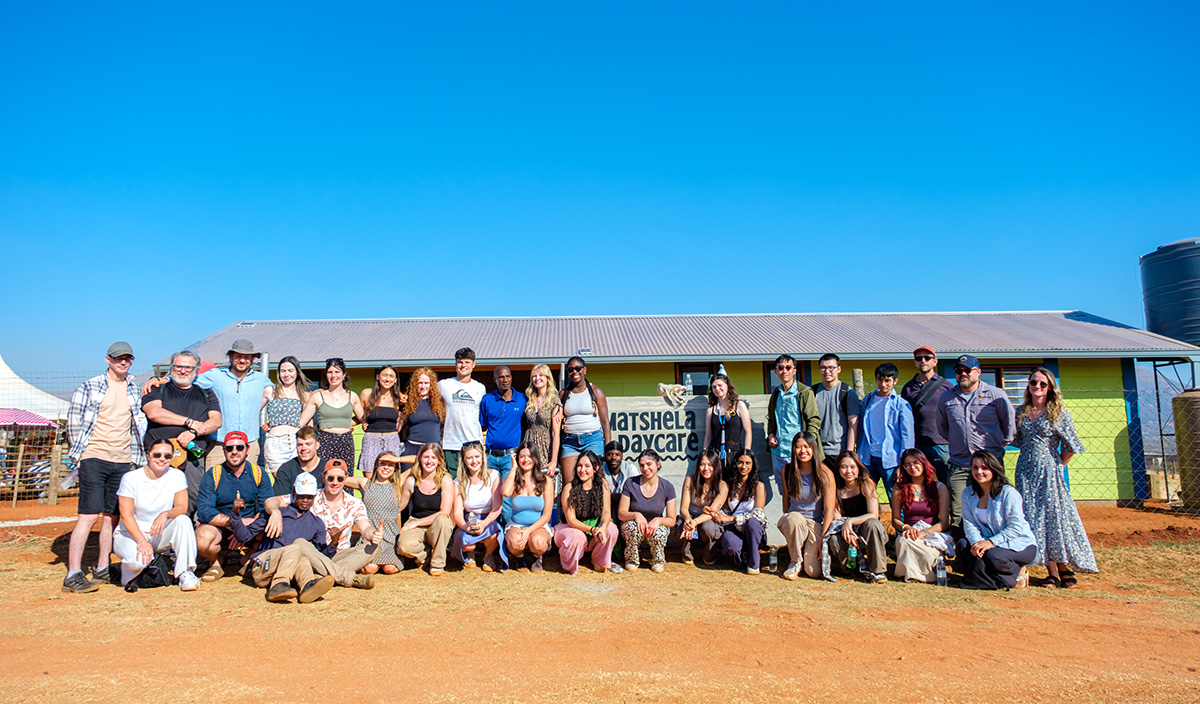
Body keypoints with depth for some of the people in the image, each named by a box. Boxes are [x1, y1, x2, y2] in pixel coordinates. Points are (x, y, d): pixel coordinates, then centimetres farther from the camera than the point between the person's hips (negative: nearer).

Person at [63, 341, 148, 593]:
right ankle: (73, 575, -6)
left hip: (123, 462, 5)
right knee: (89, 515, -10)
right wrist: (81, 453, 1)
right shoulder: (89, 387, 0)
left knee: (112, 516, 8)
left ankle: (102, 569, 18)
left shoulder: (134, 390, 12)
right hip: (94, 459, -4)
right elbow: (73, 422, 2)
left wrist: (138, 457, 10)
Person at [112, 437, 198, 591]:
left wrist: (166, 514, -35)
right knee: (138, 560, -33)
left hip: (161, 534, 2)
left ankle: (185, 572, -25)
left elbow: (182, 508, -11)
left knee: (183, 520, -28)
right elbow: (126, 516, -14)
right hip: (131, 533, -2)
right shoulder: (131, 478, -10)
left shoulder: (176, 476, -3)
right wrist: (142, 541, -28)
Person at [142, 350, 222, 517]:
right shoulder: (158, 389, 16)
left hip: (193, 459, 2)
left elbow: (216, 421, 8)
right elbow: (153, 412, -4)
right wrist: (190, 422, -5)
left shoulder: (206, 394, 21)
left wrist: (193, 432, -11)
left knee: (192, 500, -10)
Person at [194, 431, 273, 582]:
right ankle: (215, 563, 2)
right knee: (203, 539, -34)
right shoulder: (212, 475, -5)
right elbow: (203, 511, -15)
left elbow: (267, 510, -9)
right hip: (218, 528, -1)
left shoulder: (259, 474, -1)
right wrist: (235, 521, -24)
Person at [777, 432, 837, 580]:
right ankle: (795, 561, -13)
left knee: (814, 571, -20)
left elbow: (829, 510, -9)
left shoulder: (825, 473, -9)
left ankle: (808, 551, 17)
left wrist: (823, 540, -14)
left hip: (817, 523, -1)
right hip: (793, 522, 2)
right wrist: (787, 520, 8)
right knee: (795, 518, -38)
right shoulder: (787, 470, -1)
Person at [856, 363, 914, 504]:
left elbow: (907, 436, -4)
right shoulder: (868, 400, 11)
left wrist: (902, 466, -9)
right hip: (868, 459, 4)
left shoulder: (902, 405, -2)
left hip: (890, 461, -4)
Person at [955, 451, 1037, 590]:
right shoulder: (968, 493, 3)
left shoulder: (1008, 493, -15)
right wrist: (976, 542, -25)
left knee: (993, 556, -34)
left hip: (1020, 544, -5)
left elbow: (1016, 527, -19)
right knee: (961, 545, -21)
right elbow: (969, 524, -4)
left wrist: (991, 542, -29)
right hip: (988, 542, 5)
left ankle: (1019, 573, -4)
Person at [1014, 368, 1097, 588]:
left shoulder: (1059, 412, -3)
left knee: (1055, 515, -5)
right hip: (1026, 471, 3)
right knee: (1034, 518, 0)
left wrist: (1058, 466, 5)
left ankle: (1065, 570, 9)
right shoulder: (1021, 412, 8)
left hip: (1049, 470, -3)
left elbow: (1070, 446, 0)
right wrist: (1030, 460, 13)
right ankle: (1052, 573, 6)